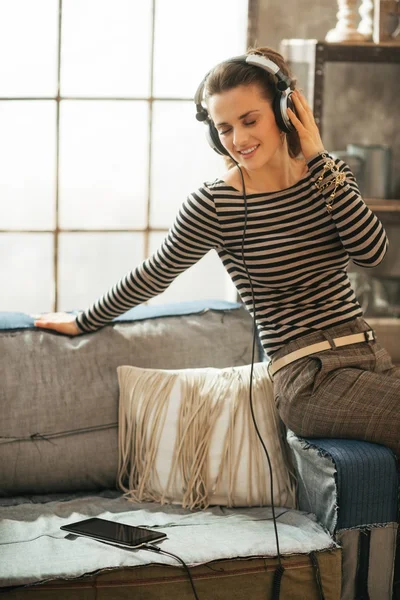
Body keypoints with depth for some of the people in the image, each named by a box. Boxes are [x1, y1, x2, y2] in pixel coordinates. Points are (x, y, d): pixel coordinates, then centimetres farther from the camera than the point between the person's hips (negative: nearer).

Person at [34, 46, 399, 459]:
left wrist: (318, 158, -9)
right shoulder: (215, 204, -7)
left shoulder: (328, 174, 6)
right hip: (311, 378, -5)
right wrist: (84, 323, 16)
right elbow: (153, 275, 6)